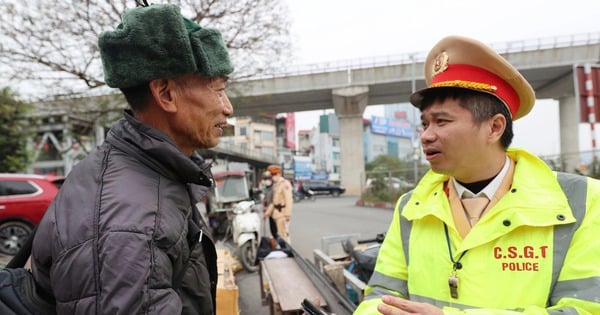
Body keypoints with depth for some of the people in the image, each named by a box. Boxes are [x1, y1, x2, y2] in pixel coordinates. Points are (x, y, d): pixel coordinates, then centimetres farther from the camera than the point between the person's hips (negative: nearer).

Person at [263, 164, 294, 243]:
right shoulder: (275, 184, 16)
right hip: (276, 213, 9)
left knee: (283, 233, -7)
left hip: (282, 213, -9)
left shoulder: (285, 183, -13)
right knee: (278, 233, 14)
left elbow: (289, 199, -19)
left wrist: (288, 214, -23)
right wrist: (267, 212, 19)